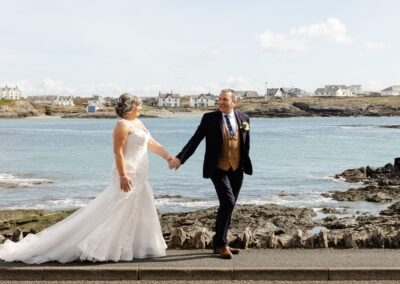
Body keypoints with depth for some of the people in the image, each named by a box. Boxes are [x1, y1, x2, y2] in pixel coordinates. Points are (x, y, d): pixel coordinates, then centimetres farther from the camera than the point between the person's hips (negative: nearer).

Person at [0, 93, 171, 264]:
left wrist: (168, 157, 21)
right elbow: (118, 151, -21)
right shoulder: (123, 125, -14)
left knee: (138, 214, 13)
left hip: (138, 179, 10)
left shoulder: (137, 123, 17)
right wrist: (123, 176, -26)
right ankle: (93, 249, -7)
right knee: (115, 213, -10)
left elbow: (152, 144, 23)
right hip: (128, 176, -10)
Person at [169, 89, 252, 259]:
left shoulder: (243, 118, 6)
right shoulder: (210, 118, -4)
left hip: (237, 170, 4)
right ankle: (222, 244, -6)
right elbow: (195, 140, -8)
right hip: (218, 169, -4)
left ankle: (219, 243, 23)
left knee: (228, 206, 10)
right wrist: (180, 158, -18)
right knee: (227, 202, -18)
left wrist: (245, 165, 14)